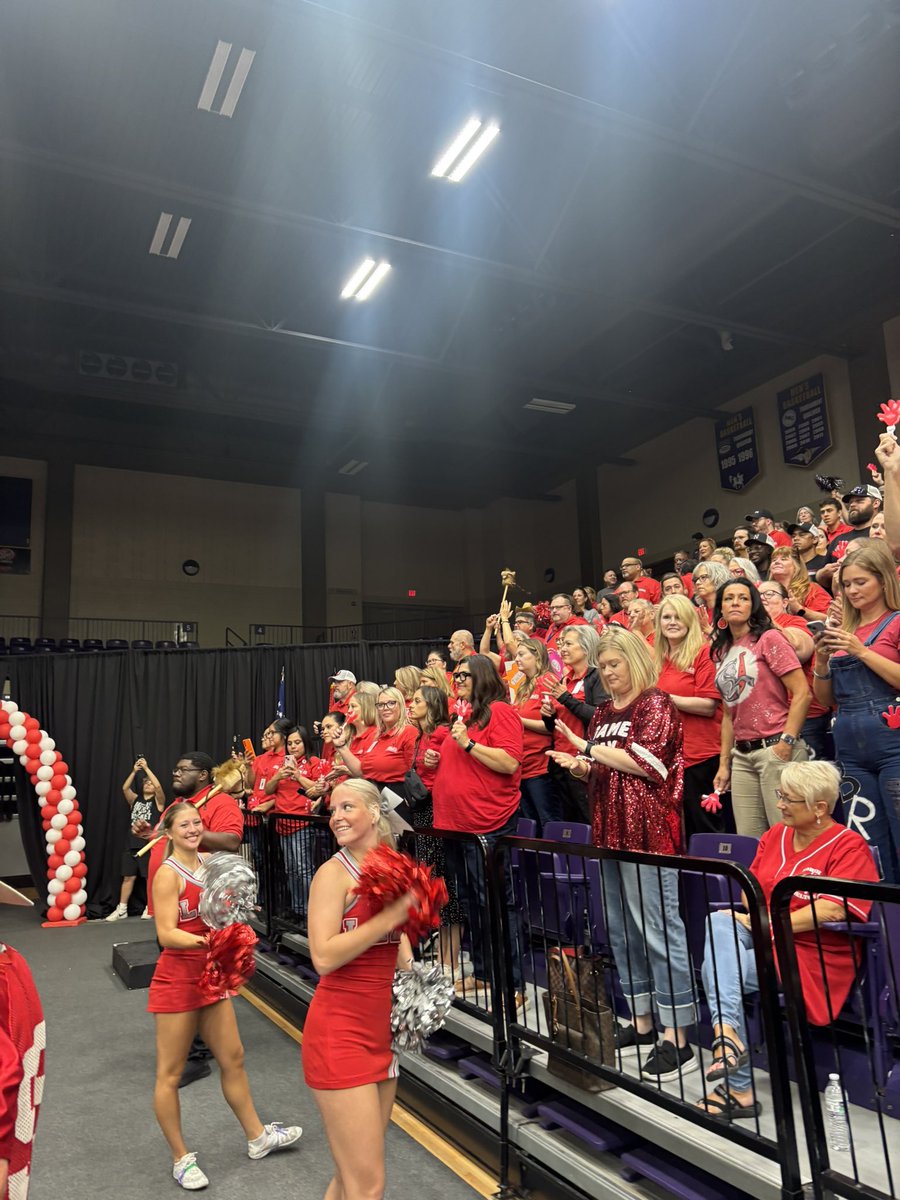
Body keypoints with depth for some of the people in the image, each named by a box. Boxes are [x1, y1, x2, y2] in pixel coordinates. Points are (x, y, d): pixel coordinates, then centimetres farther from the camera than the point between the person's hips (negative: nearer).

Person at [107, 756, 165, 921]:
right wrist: (135, 771, -8)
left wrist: (146, 768, -12)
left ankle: (150, 908, 13)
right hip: (132, 844, 4)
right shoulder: (136, 799, 15)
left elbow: (158, 786, -16)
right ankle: (121, 910, 14)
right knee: (128, 877, 7)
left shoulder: (158, 801, 3)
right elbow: (125, 788, 0)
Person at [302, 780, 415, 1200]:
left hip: (382, 1030, 7)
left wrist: (408, 968, 3)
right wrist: (389, 917, -24)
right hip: (339, 1033, -7)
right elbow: (323, 957, -22)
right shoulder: (334, 872, -13)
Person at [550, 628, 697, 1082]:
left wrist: (593, 749, -13)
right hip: (608, 829, 8)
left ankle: (677, 1037, 4)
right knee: (621, 929, 13)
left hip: (647, 831, -8)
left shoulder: (655, 704, -6)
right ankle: (641, 1022, 26)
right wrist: (577, 766, 1)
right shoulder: (603, 712, 16)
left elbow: (648, 764, -17)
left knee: (658, 926, -5)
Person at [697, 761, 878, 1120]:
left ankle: (738, 1088, -11)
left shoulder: (849, 846, -11)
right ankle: (727, 1032, -32)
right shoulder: (775, 835, 9)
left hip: (813, 955, -6)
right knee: (719, 920, -24)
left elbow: (833, 910, -23)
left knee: (716, 968, -22)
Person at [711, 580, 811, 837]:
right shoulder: (722, 652, 15)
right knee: (749, 841, 7)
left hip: (775, 748, -6)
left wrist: (787, 742, -18)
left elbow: (802, 693, -11)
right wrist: (724, 763, 14)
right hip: (741, 755, 6)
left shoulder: (769, 638, -3)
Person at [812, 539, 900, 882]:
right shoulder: (842, 631, 15)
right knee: (870, 847, 9)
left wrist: (862, 651, -15)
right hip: (850, 747, 5)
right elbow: (826, 699, 16)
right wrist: (822, 660, 0)